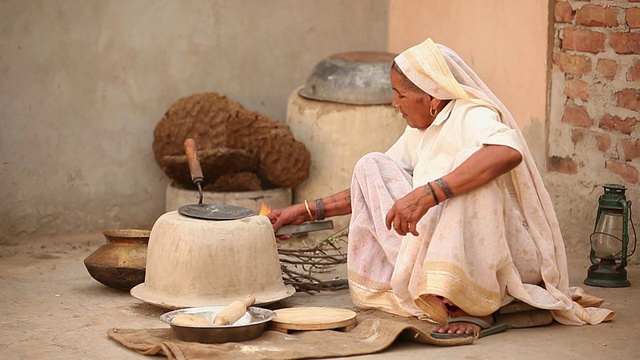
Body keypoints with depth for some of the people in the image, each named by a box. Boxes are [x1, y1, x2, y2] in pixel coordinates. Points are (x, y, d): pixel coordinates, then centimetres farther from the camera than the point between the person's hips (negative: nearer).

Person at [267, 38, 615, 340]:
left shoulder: (472, 115, -16)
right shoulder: (419, 132, 10)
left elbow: (508, 152, -40)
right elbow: (373, 186, 22)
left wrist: (426, 194, -44)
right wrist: (306, 211, 14)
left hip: (508, 253, -8)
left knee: (471, 166, -34)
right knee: (372, 165, 2)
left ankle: (477, 309, -28)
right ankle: (429, 288, -12)